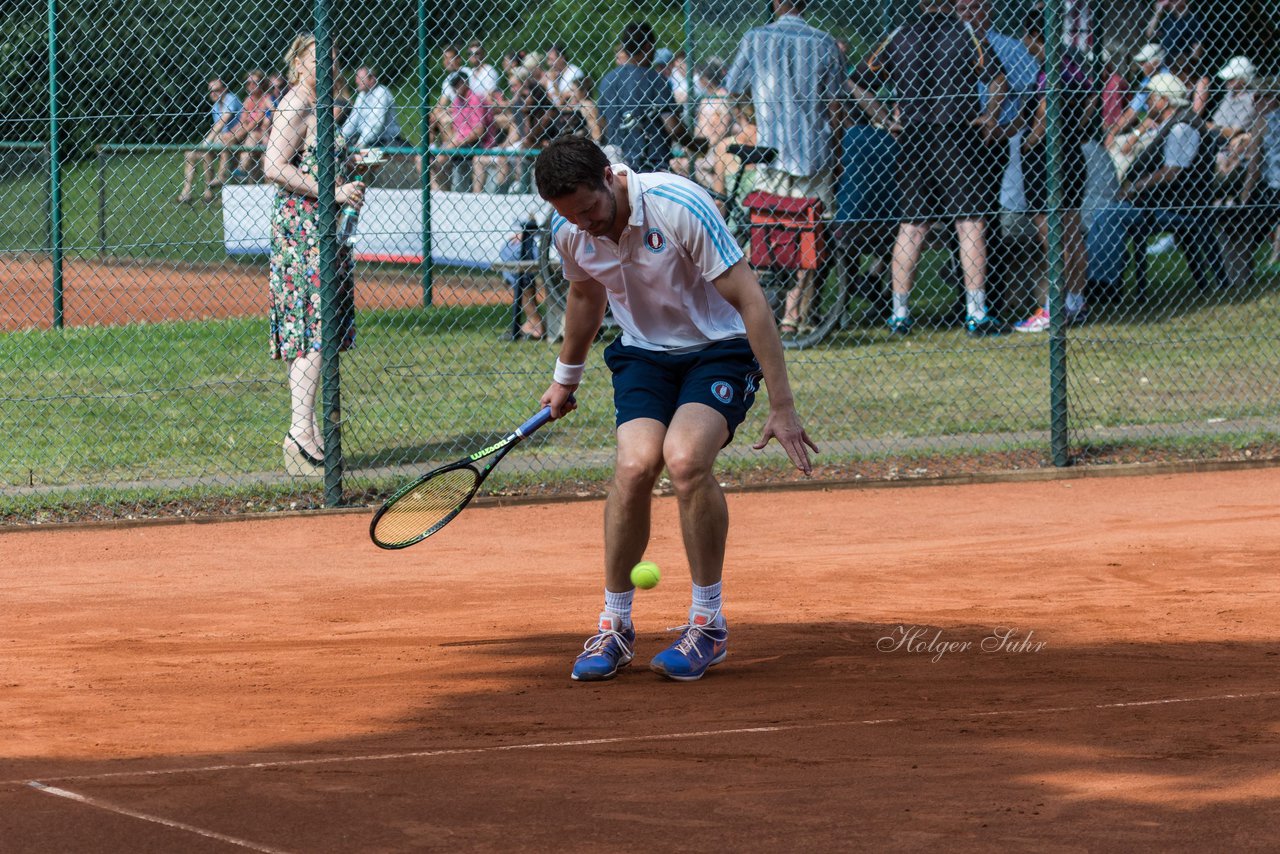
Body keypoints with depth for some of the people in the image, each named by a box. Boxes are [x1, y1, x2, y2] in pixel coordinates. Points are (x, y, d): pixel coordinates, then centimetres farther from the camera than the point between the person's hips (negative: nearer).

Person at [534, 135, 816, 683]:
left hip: (720, 348, -4)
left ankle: (708, 625, -14)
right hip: (644, 353, 4)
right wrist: (566, 377, 31)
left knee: (685, 459, -30)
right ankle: (614, 626, -5)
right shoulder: (570, 233, -9)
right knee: (635, 464, -23)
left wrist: (782, 406, -25)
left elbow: (750, 299, -23)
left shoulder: (680, 207, -27)